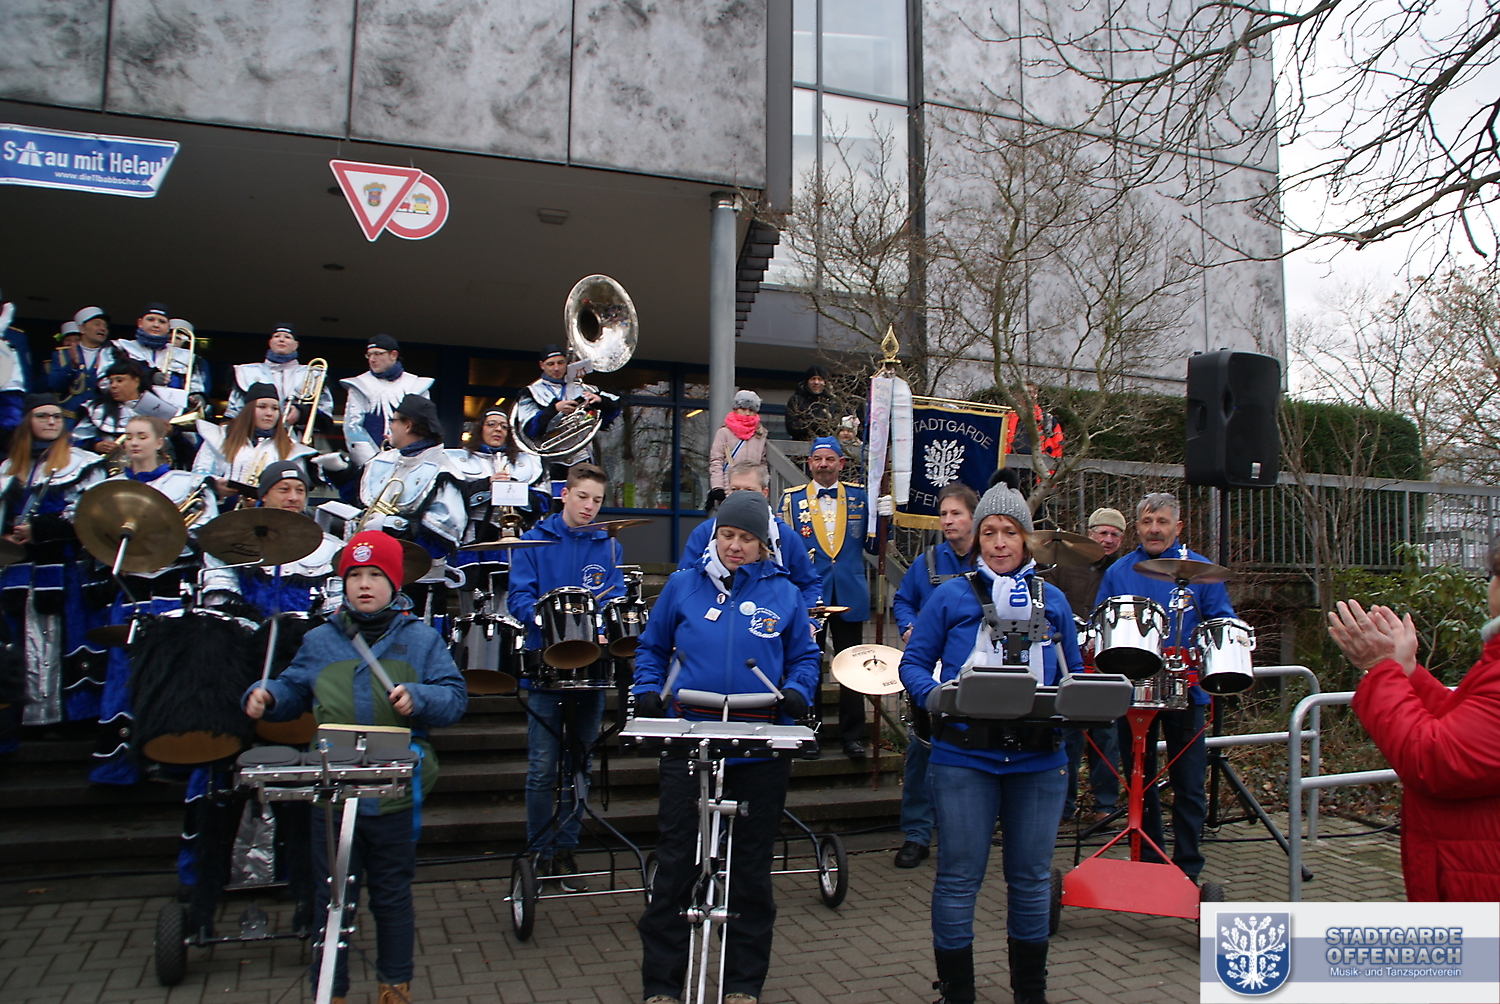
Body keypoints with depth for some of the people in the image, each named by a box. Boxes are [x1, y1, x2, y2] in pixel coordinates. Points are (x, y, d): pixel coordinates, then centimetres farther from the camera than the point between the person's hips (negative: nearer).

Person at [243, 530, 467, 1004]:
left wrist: (417, 698, -23)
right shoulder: (319, 641, 8)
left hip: (396, 796, -1)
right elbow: (292, 690, 15)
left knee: (393, 896, 14)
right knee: (331, 900, 11)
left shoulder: (420, 640, 1)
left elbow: (454, 696, -5)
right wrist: (265, 696, -5)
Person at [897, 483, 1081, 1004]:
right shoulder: (952, 596, 1)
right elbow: (913, 663, 1)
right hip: (965, 759, -3)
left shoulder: (1051, 600, 10)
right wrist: (932, 695, -20)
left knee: (1032, 878, 14)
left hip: (1039, 759, 3)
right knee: (959, 878, 4)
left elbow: (1074, 674, 15)